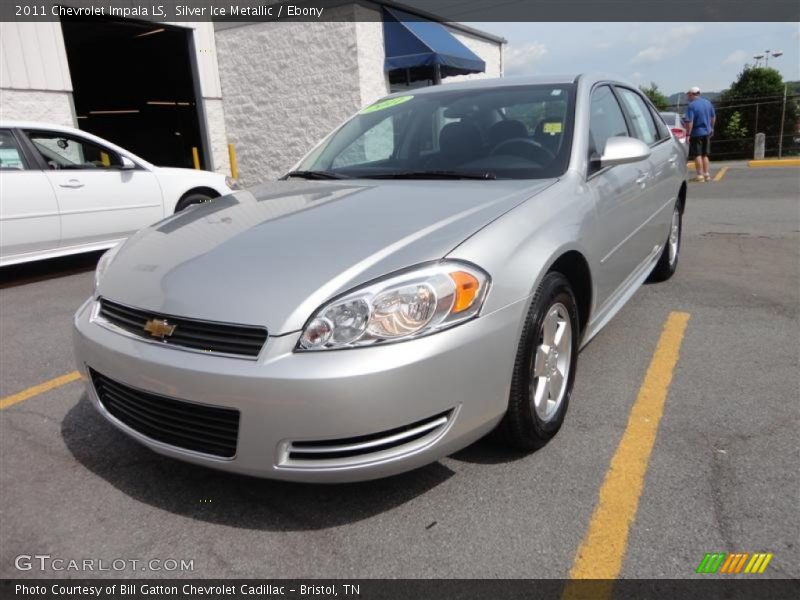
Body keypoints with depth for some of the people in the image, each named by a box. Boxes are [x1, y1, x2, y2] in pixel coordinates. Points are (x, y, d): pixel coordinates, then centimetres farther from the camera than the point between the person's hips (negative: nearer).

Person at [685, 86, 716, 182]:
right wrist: (711, 128, 28)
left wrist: (688, 134, -18)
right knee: (705, 155, 14)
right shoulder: (708, 103, 7)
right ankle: (706, 175, 16)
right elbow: (713, 117, 16)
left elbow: (689, 122, -21)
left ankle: (700, 175, -1)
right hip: (707, 132, 7)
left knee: (697, 155, -1)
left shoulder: (692, 105, -15)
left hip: (696, 133, -6)